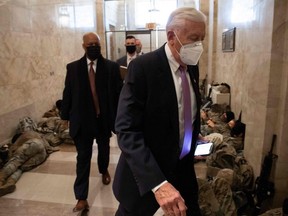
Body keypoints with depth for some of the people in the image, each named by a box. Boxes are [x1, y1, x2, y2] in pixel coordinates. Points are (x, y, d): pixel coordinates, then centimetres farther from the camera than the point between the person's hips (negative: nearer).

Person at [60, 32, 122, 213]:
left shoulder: (112, 67, -5)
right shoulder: (73, 67, 0)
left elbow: (119, 92, -5)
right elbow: (68, 93, 3)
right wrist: (66, 116, 4)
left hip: (104, 118, 1)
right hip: (82, 120, 0)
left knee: (104, 149, 22)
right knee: (83, 157, 3)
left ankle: (104, 170, 54)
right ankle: (82, 198, 10)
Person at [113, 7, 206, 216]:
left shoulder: (192, 67, 2)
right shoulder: (142, 67, -20)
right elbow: (127, 130, -26)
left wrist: (192, 147, 9)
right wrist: (157, 182, -34)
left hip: (183, 168, 6)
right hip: (146, 174, -5)